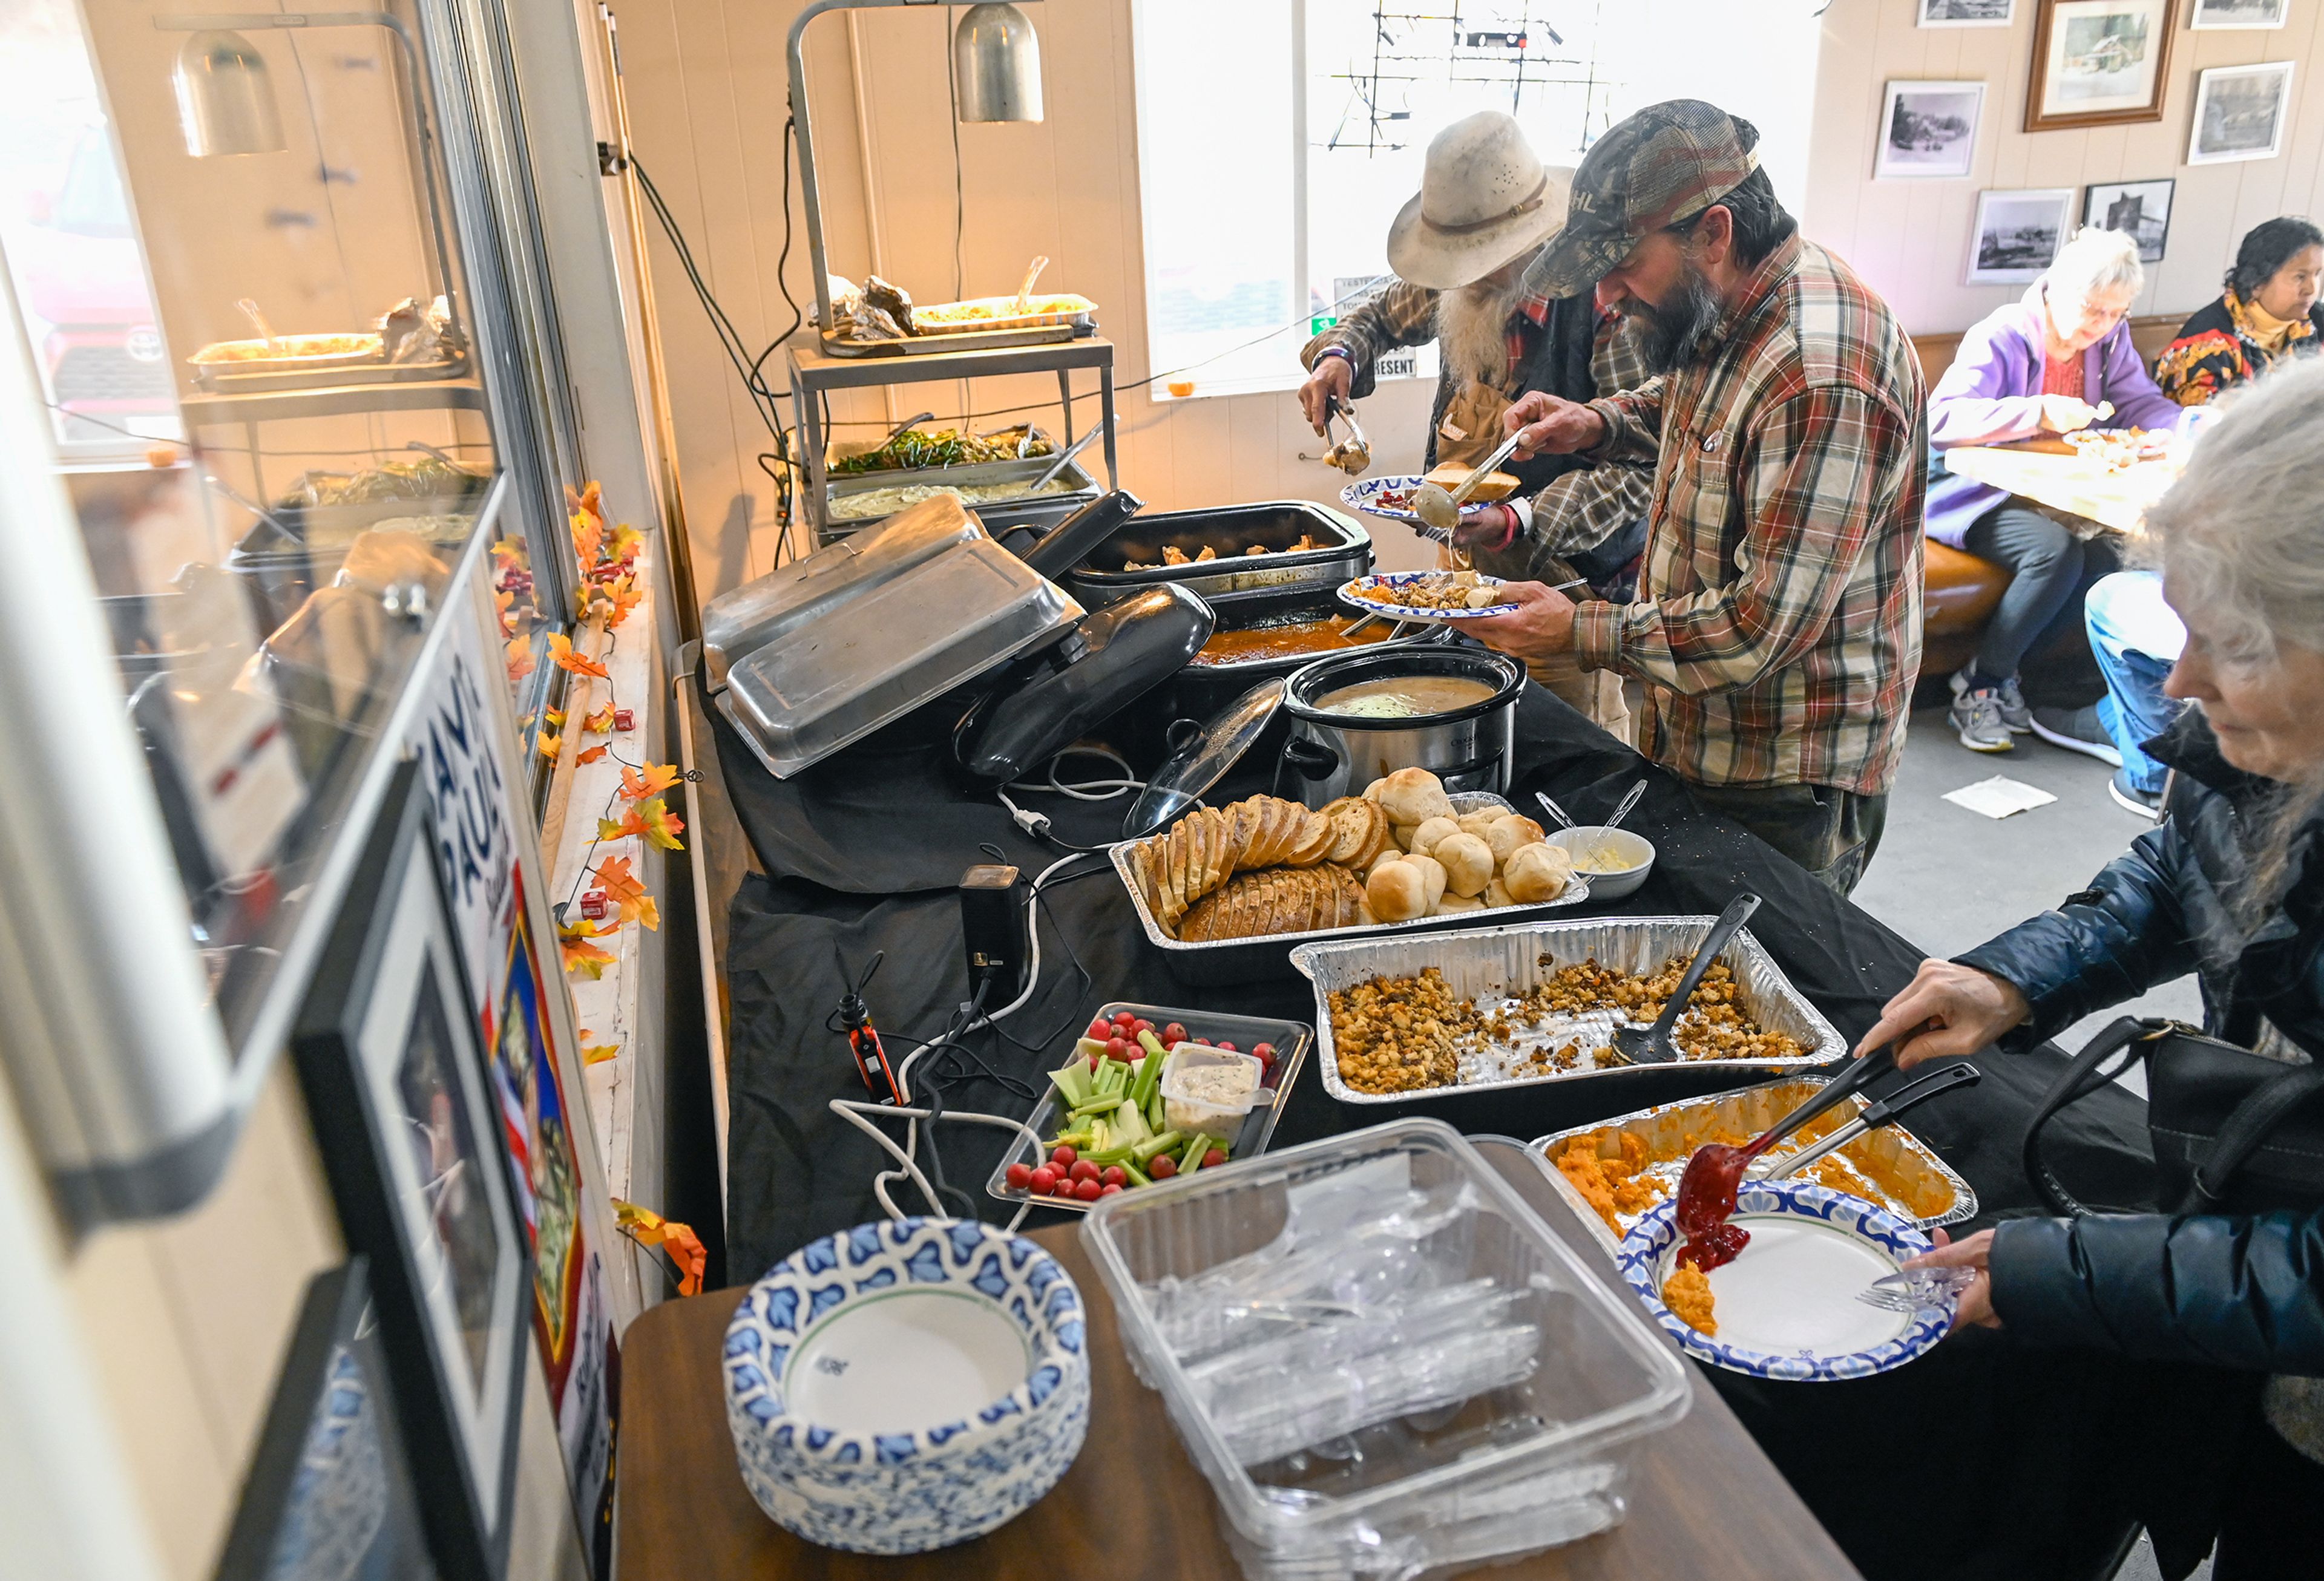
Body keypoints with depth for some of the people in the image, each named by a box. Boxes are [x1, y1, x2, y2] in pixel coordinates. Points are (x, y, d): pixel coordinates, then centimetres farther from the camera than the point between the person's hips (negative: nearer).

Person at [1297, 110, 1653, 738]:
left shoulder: (1607, 300, -20)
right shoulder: (1463, 289, 1)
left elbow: (1639, 465, -21)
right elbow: (1384, 316, 22)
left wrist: (1520, 521, -31)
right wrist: (1337, 356, 0)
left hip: (1567, 576, -6)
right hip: (1468, 568, 7)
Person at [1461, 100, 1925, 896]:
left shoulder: (1823, 380, -30)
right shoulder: (1723, 312, 0)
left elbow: (1767, 627, -30)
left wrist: (1583, 633, -22)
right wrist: (1599, 423, 5)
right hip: (1695, 743, 9)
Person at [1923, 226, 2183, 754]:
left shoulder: (2110, 340, 8)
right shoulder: (2001, 337, -13)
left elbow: (2143, 402, 11)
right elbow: (1942, 418, -25)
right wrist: (2039, 412, -31)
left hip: (2052, 496, 7)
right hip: (1973, 492, -7)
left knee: (2104, 559, -21)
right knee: (2055, 551, -31)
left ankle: (1993, 673, -5)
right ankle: (1978, 687, -14)